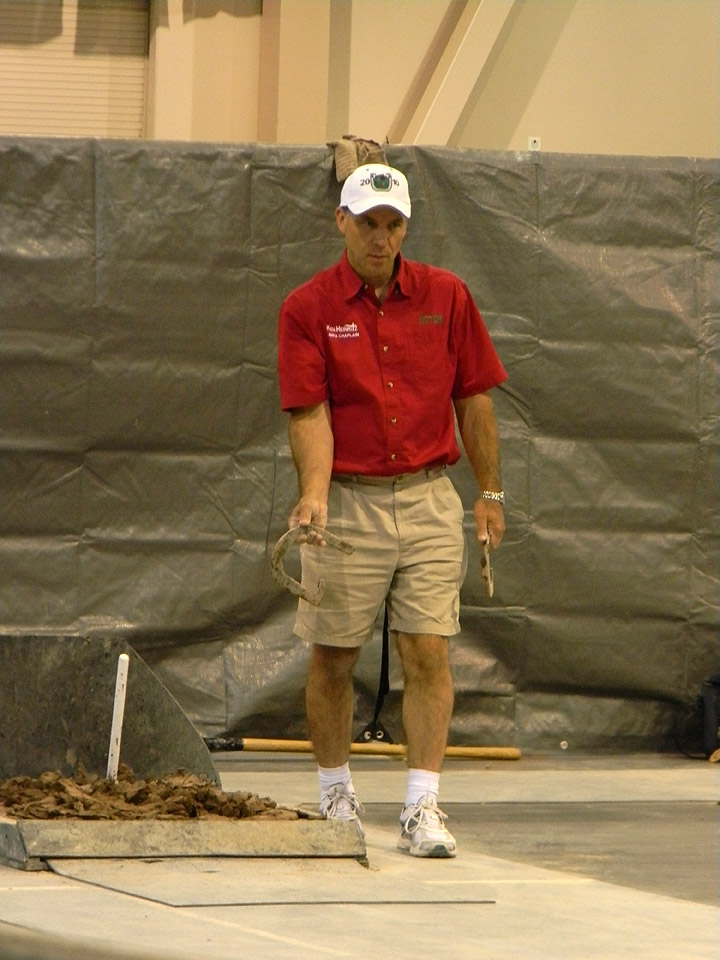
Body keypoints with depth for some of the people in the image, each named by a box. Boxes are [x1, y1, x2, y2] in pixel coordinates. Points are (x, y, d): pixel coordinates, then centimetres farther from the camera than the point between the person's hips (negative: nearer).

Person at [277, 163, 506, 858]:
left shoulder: (446, 296, 4)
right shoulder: (307, 309, -3)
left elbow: (473, 399, 10)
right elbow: (310, 411, -10)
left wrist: (490, 493, 11)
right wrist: (315, 493, -24)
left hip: (429, 500, 1)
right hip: (347, 504, -1)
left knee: (428, 655, -6)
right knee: (333, 659, 7)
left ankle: (422, 808, -5)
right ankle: (336, 794, 24)